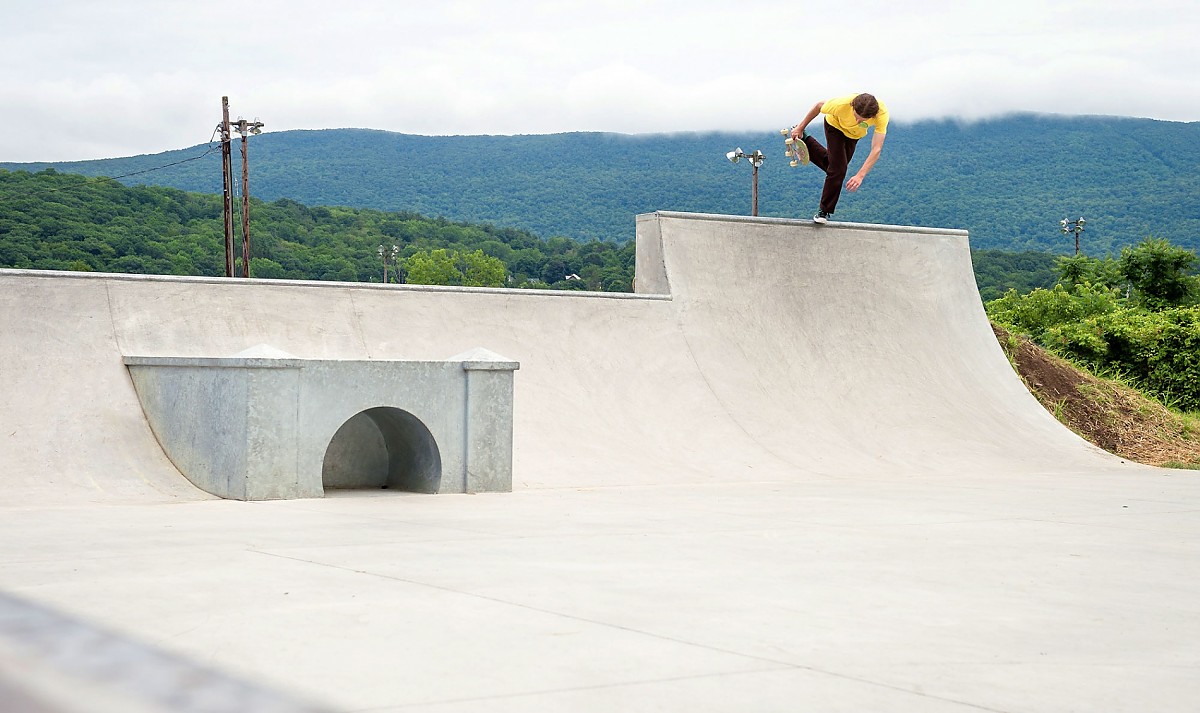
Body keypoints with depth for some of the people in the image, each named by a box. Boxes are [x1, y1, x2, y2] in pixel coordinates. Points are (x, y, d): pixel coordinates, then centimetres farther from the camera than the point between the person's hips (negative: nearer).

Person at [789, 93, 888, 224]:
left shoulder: (882, 114, -42)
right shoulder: (843, 104, -43)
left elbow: (876, 149, -42)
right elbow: (819, 106, -20)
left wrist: (860, 175, -51)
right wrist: (801, 128, -9)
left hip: (854, 134, 3)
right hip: (836, 125, -3)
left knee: (833, 165, 15)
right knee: (838, 168, -12)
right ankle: (824, 211, 2)